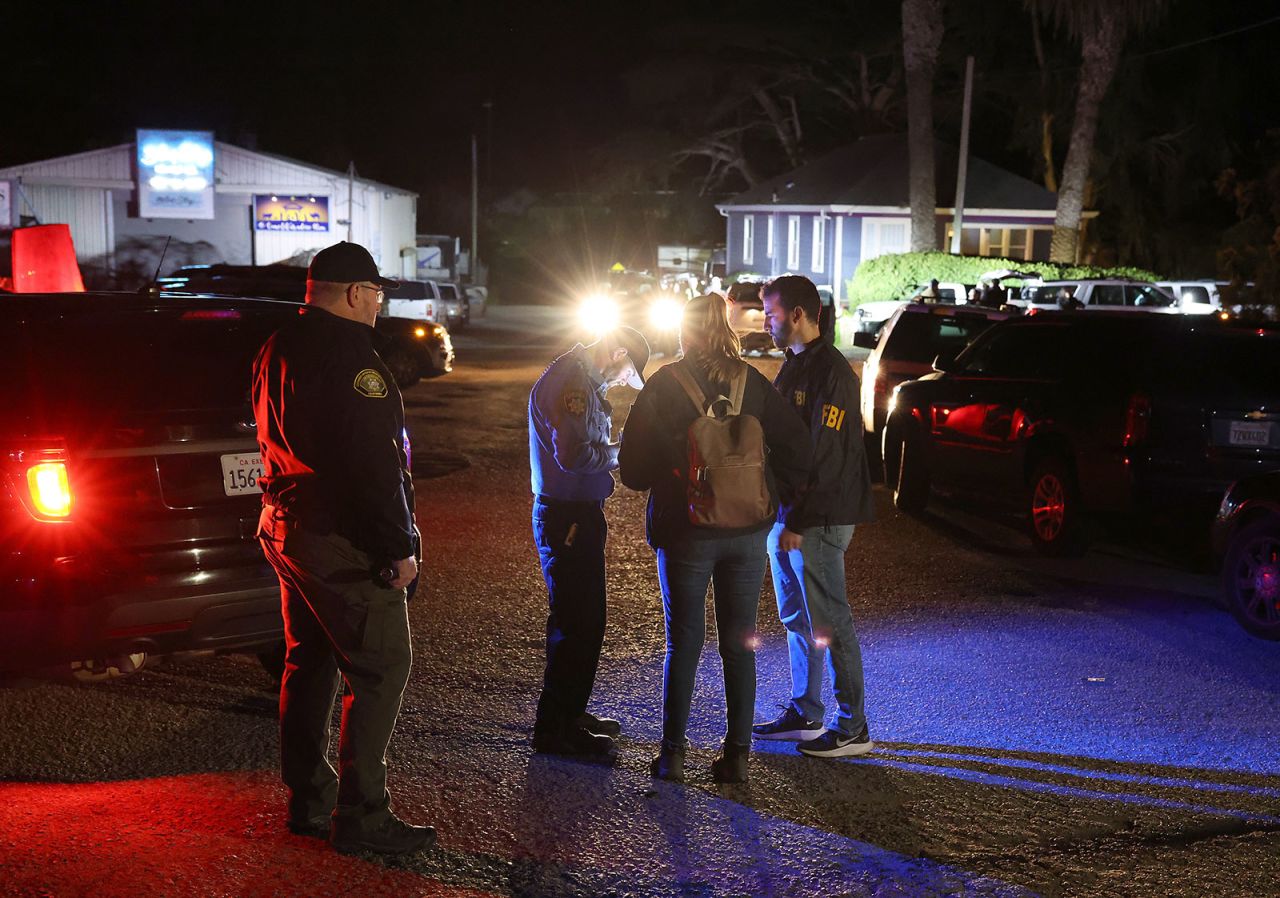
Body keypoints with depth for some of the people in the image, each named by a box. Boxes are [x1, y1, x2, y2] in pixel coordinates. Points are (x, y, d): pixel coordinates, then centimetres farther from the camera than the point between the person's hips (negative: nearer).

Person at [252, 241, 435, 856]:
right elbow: (374, 464, -21)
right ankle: (359, 816, -3)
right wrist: (398, 547, -18)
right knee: (379, 669, -4)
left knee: (309, 664, 17)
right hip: (343, 541, -10)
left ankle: (307, 800, 25)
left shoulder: (277, 351, 13)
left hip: (285, 528, 10)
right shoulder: (348, 355, -18)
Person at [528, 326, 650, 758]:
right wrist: (620, 452, -12)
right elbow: (574, 455, -27)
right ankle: (555, 728, -1)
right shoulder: (572, 382, -17)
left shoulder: (583, 380, 17)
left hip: (578, 513, 11)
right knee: (576, 624, -7)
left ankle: (570, 712, 30)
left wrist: (616, 449, 8)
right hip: (568, 517, -11)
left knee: (583, 619, 19)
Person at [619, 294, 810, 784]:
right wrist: (776, 496, 9)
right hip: (748, 530, 2)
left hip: (685, 528, -2)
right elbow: (795, 442, -1)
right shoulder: (752, 383, 1)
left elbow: (634, 463, -6)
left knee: (684, 641, 7)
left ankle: (672, 753, 9)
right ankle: (737, 753, 11)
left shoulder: (663, 386, -7)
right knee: (740, 643, 9)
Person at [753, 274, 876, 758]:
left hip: (818, 520, -10)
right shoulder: (793, 366, 15)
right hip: (785, 516, 10)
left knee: (829, 623, -4)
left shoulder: (831, 373, -16)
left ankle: (852, 728, 3)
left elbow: (823, 457, -20)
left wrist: (798, 522, -21)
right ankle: (804, 715, 26)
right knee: (796, 619, 16)